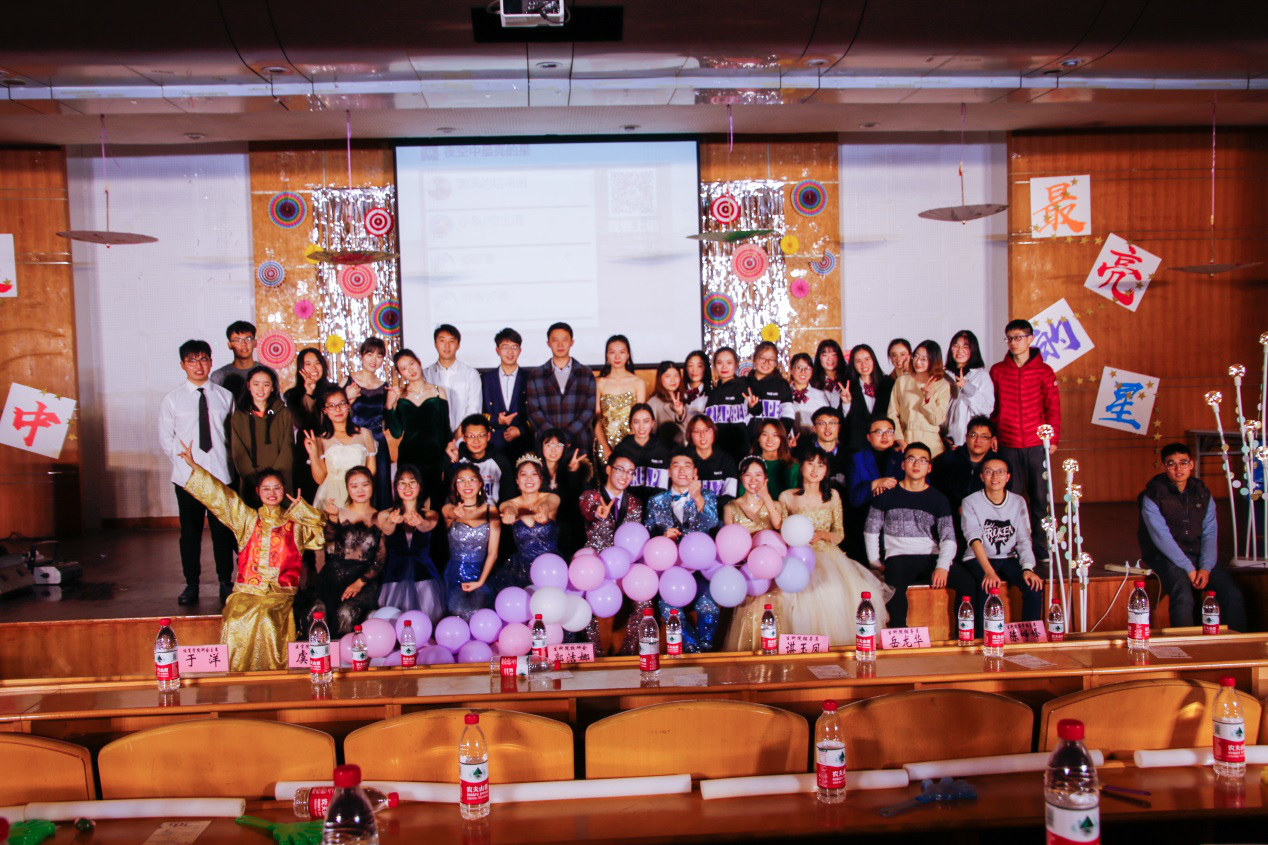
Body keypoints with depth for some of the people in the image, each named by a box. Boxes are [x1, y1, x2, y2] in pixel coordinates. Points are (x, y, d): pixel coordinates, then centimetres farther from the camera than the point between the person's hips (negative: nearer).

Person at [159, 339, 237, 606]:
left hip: (221, 474, 0)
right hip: (187, 476, 0)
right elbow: (166, 439, 7)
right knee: (190, 530, 7)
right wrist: (184, 459, -2)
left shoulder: (224, 396, 4)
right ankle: (191, 584, 18)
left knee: (222, 529, 7)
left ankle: (225, 582, 19)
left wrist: (228, 459, -1)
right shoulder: (172, 400, 2)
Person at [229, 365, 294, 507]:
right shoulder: (239, 417, 7)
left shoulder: (284, 414, 7)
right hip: (251, 486, 0)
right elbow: (238, 454, 1)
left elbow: (287, 450, 2)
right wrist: (256, 480, -11)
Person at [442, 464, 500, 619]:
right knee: (458, 614, -16)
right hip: (454, 576, 0)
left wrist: (480, 582, -12)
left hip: (482, 573, 0)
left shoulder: (490, 510, 3)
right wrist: (457, 515, -49)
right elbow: (450, 515, -24)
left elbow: (493, 553, -1)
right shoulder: (448, 509, 3)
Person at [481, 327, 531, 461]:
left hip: (522, 444, 0)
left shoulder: (529, 379, 8)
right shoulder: (486, 379, 11)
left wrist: (521, 430, -8)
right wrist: (496, 420, -9)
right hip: (493, 445, 1)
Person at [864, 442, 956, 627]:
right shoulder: (888, 495, 9)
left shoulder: (938, 500, 11)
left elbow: (948, 538, 2)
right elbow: (871, 530, 16)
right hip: (898, 558, -1)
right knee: (895, 584, -37)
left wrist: (942, 566, -17)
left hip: (931, 559, 2)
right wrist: (875, 562, 6)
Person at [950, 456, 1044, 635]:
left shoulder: (1018, 502, 7)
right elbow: (974, 539, -16)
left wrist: (1028, 568, -18)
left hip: (1008, 559, 3)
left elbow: (1024, 539, 1)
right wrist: (989, 572, -31)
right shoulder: (971, 502, -4)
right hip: (977, 560, -3)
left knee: (1034, 585, -23)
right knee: (987, 586, -32)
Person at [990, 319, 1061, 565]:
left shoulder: (1043, 371, 4)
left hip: (1036, 445, -1)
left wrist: (1053, 438, -2)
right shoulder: (997, 371, 7)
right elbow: (991, 407, 10)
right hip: (1007, 445, 1)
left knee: (1039, 498, 2)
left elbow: (1053, 408, 5)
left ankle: (1041, 549, 11)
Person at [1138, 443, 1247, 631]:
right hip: (1167, 557, -5)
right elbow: (1161, 537, -12)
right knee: (1184, 598, -30)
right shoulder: (1153, 496, -5)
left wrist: (1206, 567, -11)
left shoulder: (1202, 494, 10)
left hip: (1199, 555, 5)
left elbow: (1210, 534, 4)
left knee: (1234, 596, -15)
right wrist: (1189, 568, -17)